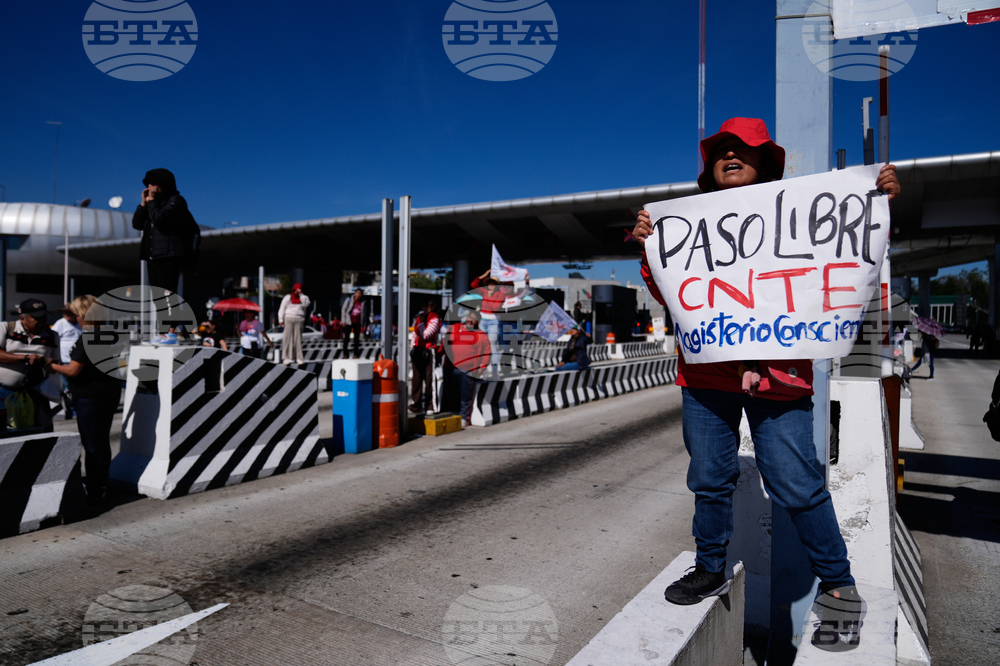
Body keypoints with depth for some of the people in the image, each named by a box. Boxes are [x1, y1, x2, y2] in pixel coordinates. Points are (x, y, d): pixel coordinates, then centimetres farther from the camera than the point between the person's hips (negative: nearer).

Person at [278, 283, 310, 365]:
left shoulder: (304, 297, 12)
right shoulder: (288, 297, 10)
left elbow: (306, 304, -11)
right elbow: (282, 308, 9)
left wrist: (301, 294, -9)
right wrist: (281, 319, 0)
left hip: (299, 320, 1)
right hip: (289, 319, -1)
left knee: (298, 338, 0)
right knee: (288, 338, -6)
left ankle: (298, 358, 3)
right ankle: (286, 358, -8)